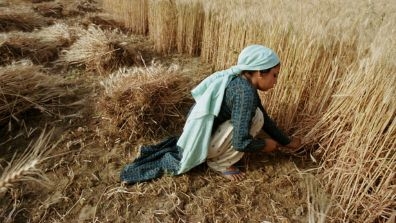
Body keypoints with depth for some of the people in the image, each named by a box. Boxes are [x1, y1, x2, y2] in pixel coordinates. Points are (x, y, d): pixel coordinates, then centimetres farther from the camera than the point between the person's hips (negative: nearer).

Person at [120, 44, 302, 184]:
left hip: (197, 134, 8)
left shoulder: (244, 82, 6)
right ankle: (221, 163, 3)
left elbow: (265, 119, 16)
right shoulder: (245, 91, -22)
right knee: (255, 116, -14)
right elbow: (241, 142, -23)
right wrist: (266, 145, -5)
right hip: (201, 140, -8)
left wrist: (287, 142, 21)